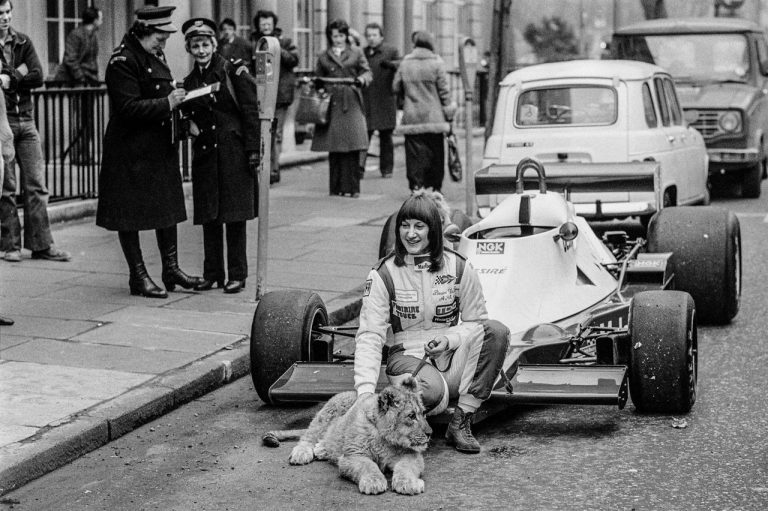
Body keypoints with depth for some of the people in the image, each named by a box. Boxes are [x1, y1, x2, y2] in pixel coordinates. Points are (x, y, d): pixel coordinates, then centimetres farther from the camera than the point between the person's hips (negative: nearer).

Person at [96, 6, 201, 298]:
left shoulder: (156, 56, 12)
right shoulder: (122, 62, -16)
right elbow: (128, 109, -23)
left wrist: (176, 97, 6)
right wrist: (167, 104, -23)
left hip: (161, 147, 9)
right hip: (131, 151, -9)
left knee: (168, 206, 13)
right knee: (131, 213, 1)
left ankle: (171, 268, 22)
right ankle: (138, 276, 7)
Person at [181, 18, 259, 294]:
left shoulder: (234, 72, -4)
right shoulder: (190, 81, 11)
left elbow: (251, 113, -7)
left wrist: (253, 151, -12)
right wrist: (190, 124, -1)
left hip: (234, 153, -5)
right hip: (205, 154, 5)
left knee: (235, 215, -2)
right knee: (208, 216, 6)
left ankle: (237, 274, 4)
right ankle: (212, 272, 14)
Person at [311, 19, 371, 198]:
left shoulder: (356, 53, 12)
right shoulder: (323, 57, 15)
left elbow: (367, 72, 8)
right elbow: (318, 79, 19)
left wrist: (361, 79, -13)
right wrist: (319, 84, -3)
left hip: (351, 104, -1)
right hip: (332, 104, 1)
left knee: (352, 146, -8)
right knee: (334, 147, -1)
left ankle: (352, 187, -4)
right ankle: (336, 187, 5)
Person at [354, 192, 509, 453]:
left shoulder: (458, 267, -2)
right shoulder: (383, 274, -8)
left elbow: (476, 322, 5)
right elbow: (369, 335, -13)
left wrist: (450, 339, -18)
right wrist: (365, 391, -26)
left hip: (452, 358, 3)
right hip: (407, 357, -3)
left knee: (496, 331, -26)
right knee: (431, 390, -39)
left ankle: (462, 422, -20)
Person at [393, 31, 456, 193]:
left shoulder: (405, 64, 3)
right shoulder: (436, 63, -4)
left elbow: (396, 87, 9)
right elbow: (444, 90, -4)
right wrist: (448, 115, 2)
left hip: (411, 117, 2)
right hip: (433, 117, -2)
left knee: (415, 154, 3)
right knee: (435, 154, 6)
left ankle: (416, 187, -2)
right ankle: (434, 187, 9)